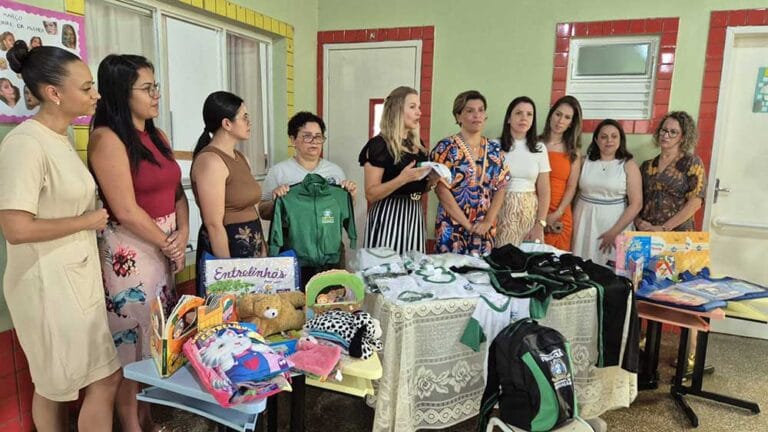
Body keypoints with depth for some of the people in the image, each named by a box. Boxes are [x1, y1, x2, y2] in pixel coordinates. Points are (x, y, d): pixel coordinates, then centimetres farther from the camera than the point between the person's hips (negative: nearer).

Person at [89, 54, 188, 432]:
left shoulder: (157, 136, 10)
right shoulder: (107, 139, -14)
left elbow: (177, 191, 11)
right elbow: (126, 211, -17)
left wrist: (182, 235, -4)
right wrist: (167, 244, -7)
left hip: (165, 249, 8)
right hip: (129, 252, -7)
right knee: (131, 341, 5)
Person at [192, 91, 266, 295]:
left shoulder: (241, 158, 12)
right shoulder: (210, 160, -15)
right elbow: (214, 224, -19)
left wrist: (263, 249, 7)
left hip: (252, 250, 9)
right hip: (225, 250, -9)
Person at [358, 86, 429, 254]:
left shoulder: (417, 144, 11)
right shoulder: (379, 145, -10)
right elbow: (371, 194, -14)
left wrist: (431, 181, 1)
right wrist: (403, 179, -25)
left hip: (414, 214, 7)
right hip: (389, 216, -7)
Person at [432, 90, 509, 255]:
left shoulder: (495, 149, 7)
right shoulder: (446, 147, -7)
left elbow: (500, 188, 6)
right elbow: (442, 191, -12)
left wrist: (488, 222, -7)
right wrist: (468, 225, -13)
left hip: (485, 231, 4)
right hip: (452, 228, -4)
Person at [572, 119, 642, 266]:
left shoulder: (628, 165, -2)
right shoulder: (586, 162, 5)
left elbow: (636, 204, -7)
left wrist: (614, 232, -12)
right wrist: (573, 223, -2)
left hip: (614, 221, -2)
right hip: (584, 220, 2)